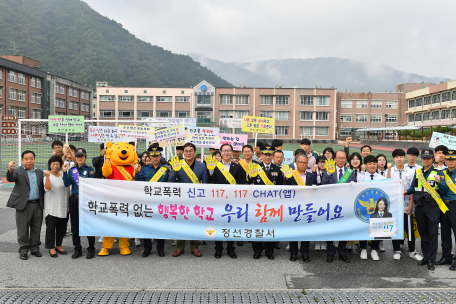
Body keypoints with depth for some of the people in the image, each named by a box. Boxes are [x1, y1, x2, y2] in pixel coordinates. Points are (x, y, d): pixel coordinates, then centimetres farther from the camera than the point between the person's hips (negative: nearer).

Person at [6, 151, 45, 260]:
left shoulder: (39, 172, 11)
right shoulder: (18, 171, -2)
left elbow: (42, 188, 11)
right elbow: (10, 178, -22)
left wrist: (43, 204, 6)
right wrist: (10, 170, -44)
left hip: (37, 205, 4)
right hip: (24, 205, -4)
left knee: (36, 229, 12)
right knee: (23, 229, 4)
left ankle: (35, 248, 24)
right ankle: (23, 250, 17)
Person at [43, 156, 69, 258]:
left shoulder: (63, 175, 7)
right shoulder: (47, 176, -5)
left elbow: (67, 189, 14)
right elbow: (48, 188, -23)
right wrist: (47, 176, -33)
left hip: (63, 207, 4)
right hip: (51, 207, -4)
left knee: (62, 228, 11)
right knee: (51, 228, 1)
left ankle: (58, 245, 26)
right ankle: (51, 248, 13)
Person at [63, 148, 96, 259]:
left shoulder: (90, 170, -1)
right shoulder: (71, 170, 10)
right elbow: (67, 184, 0)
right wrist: (65, 172, -9)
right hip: (74, 199, 4)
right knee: (75, 226, 9)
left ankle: (91, 249, 10)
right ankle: (77, 249, 21)